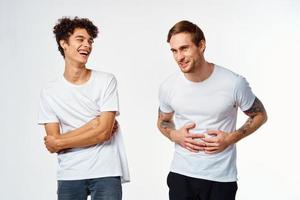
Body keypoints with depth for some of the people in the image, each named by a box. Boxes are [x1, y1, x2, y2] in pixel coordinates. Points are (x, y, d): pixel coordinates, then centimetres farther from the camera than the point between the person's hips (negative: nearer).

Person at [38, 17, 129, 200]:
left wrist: (59, 142, -3)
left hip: (105, 173, -1)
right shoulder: (49, 92, 3)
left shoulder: (106, 81, -2)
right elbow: (53, 145, -2)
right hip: (69, 176, 2)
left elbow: (104, 132, -9)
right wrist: (93, 125, -10)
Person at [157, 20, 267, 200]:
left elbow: (260, 115, 3)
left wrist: (231, 138, -11)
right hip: (180, 176, 2)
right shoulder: (168, 87, -4)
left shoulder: (234, 83, -12)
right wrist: (175, 136, -7)